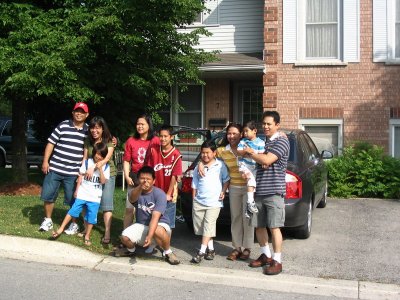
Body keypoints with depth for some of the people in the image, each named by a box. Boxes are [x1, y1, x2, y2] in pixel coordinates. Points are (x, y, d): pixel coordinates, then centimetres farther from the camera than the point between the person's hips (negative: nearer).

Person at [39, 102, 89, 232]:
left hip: (73, 172, 0)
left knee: (73, 200, 4)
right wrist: (45, 161, -3)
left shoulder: (88, 130, 3)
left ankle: (75, 224, 21)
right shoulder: (63, 125, 0)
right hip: (54, 168, 1)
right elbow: (51, 143, 1)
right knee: (48, 195, 8)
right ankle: (48, 220, 26)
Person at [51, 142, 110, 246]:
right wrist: (77, 190, 4)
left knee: (91, 216, 1)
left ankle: (87, 236, 14)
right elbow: (81, 176, 6)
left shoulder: (105, 167, 0)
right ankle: (61, 229, 5)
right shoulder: (87, 162, 2)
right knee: (73, 210, -3)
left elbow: (103, 181, -8)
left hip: (95, 197, 0)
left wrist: (100, 169, -19)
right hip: (82, 194, 0)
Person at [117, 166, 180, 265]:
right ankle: (131, 250, 16)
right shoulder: (136, 191, -8)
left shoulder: (160, 194, -18)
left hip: (159, 224, -4)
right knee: (124, 237, -21)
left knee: (158, 231, -38)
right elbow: (132, 199, -35)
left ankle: (168, 253, -9)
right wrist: (140, 187, -57)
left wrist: (149, 235, -40)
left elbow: (155, 217, -28)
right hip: (141, 225, 4)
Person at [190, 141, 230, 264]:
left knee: (208, 226, -10)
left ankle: (202, 251, -8)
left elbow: (226, 180, 6)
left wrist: (223, 191, -7)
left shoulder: (220, 165, 0)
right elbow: (194, 185, 13)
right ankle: (210, 249, 20)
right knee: (199, 225, 7)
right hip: (199, 201, 4)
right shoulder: (198, 167, 9)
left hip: (214, 202, -4)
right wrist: (194, 199, 9)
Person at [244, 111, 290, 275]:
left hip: (274, 191, -8)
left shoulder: (281, 141, -7)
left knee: (274, 227, -6)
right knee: (259, 226, 11)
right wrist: (254, 155, -6)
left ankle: (277, 261, 1)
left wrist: (250, 153, -4)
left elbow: (267, 160, -17)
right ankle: (266, 255, 26)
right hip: (259, 190, 8)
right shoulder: (262, 141, 19)